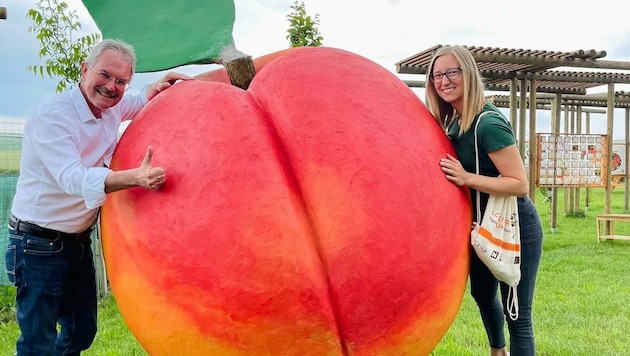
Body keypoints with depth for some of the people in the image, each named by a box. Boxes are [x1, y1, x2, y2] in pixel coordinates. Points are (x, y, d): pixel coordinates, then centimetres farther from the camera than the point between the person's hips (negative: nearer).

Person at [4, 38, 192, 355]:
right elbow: (73, 178, -34)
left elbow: (136, 104, 24)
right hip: (39, 244, -8)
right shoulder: (52, 116, -22)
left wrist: (155, 88, 0)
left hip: (79, 242, 8)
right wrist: (135, 178, -49)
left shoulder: (111, 109, 1)